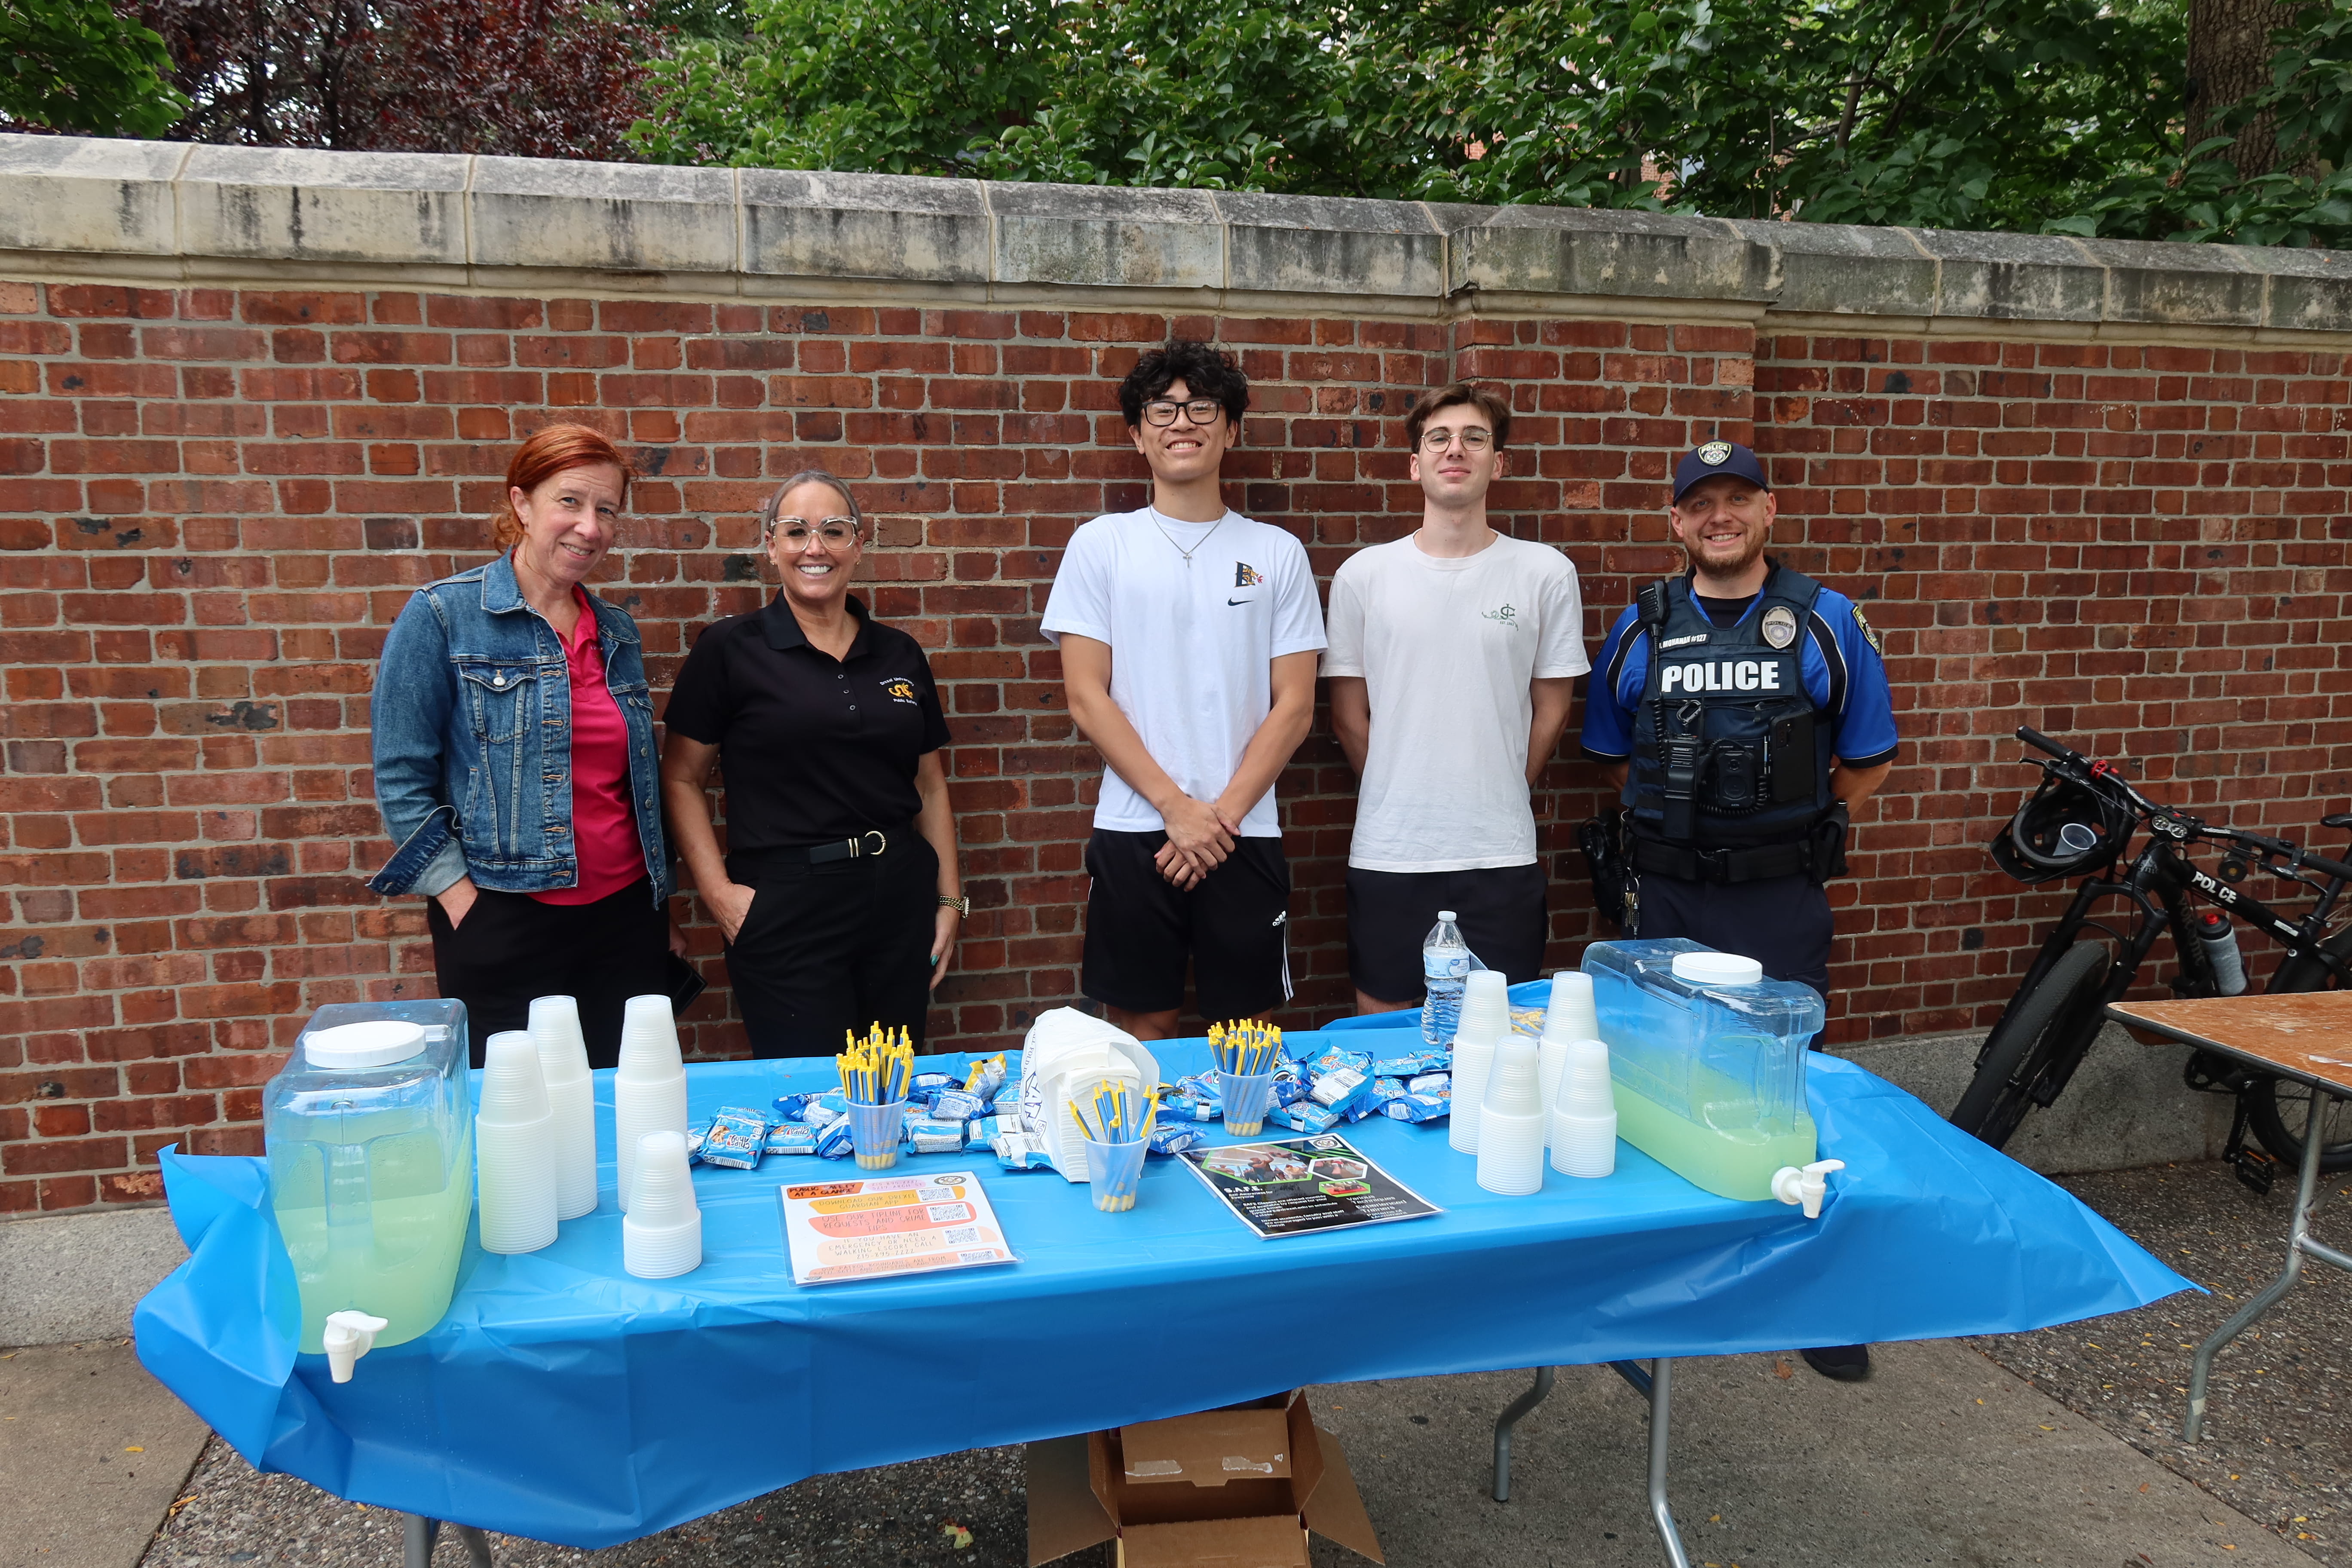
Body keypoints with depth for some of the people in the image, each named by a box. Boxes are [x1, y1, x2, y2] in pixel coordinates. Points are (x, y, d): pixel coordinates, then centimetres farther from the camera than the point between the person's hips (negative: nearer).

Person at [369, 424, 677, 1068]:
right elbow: (402, 779, -7)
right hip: (506, 924, -5)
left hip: (625, 917, 5)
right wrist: (465, 907, -11)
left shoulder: (616, 630, 10)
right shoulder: (442, 616, -5)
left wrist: (662, 911, 16)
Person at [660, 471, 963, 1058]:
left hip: (898, 899, 4)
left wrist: (950, 899, 9)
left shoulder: (900, 655, 10)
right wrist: (718, 890, -9)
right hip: (785, 910, -4)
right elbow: (682, 778, 0)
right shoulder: (730, 649, -1)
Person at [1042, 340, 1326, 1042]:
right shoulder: (1100, 545, 4)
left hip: (1245, 832, 1)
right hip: (1133, 830, 0)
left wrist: (1223, 813, -8)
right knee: (1142, 1025, 8)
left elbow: (1294, 707, 2)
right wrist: (1178, 808, -10)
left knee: (1248, 1029, 7)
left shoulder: (1277, 553, 6)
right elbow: (1087, 698, -2)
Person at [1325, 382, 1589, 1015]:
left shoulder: (1545, 573, 1)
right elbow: (1348, 713, 8)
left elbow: (1551, 707, 8)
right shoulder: (1364, 575, 2)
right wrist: (1398, 797, 8)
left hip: (1501, 856, 0)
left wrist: (1501, 796, 9)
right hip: (1386, 851, 1)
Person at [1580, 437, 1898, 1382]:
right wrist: (1676, 824, 9)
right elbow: (1614, 758, 16)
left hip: (1781, 897, -2)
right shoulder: (1641, 628, 8)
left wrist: (1788, 834, 5)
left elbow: (1866, 762, 7)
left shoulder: (1827, 622, 3)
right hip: (1666, 896, 2)